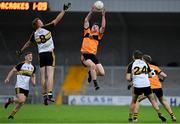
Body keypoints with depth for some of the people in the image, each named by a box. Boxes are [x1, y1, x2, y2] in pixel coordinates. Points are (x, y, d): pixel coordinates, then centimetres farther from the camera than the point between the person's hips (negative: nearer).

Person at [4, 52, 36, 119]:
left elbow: (33, 76, 26)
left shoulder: (33, 67, 11)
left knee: (21, 103, 4)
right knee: (21, 100, -22)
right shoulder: (21, 65, -7)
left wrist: (34, 82, 6)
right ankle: (10, 100, 6)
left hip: (26, 88, 6)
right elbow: (13, 71, -2)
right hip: (19, 86, -6)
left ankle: (12, 114, 20)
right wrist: (7, 78, -15)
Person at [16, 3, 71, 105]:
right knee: (50, 75, -10)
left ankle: (44, 95, 3)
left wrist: (21, 51, 38)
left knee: (43, 76, 5)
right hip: (49, 53, -3)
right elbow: (57, 20, 0)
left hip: (41, 55, 3)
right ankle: (49, 94, -21)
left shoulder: (34, 34, 7)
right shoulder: (46, 28, -3)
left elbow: (28, 44, 21)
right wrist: (64, 10, 8)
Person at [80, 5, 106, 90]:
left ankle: (91, 73, 24)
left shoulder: (98, 35, 15)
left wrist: (103, 15, 1)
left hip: (93, 55, 2)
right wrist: (91, 12, 3)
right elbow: (86, 21, 11)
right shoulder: (87, 32, 15)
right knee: (92, 65, -32)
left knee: (102, 73, -9)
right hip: (85, 55, -2)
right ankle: (95, 84, -24)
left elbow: (103, 27, 3)